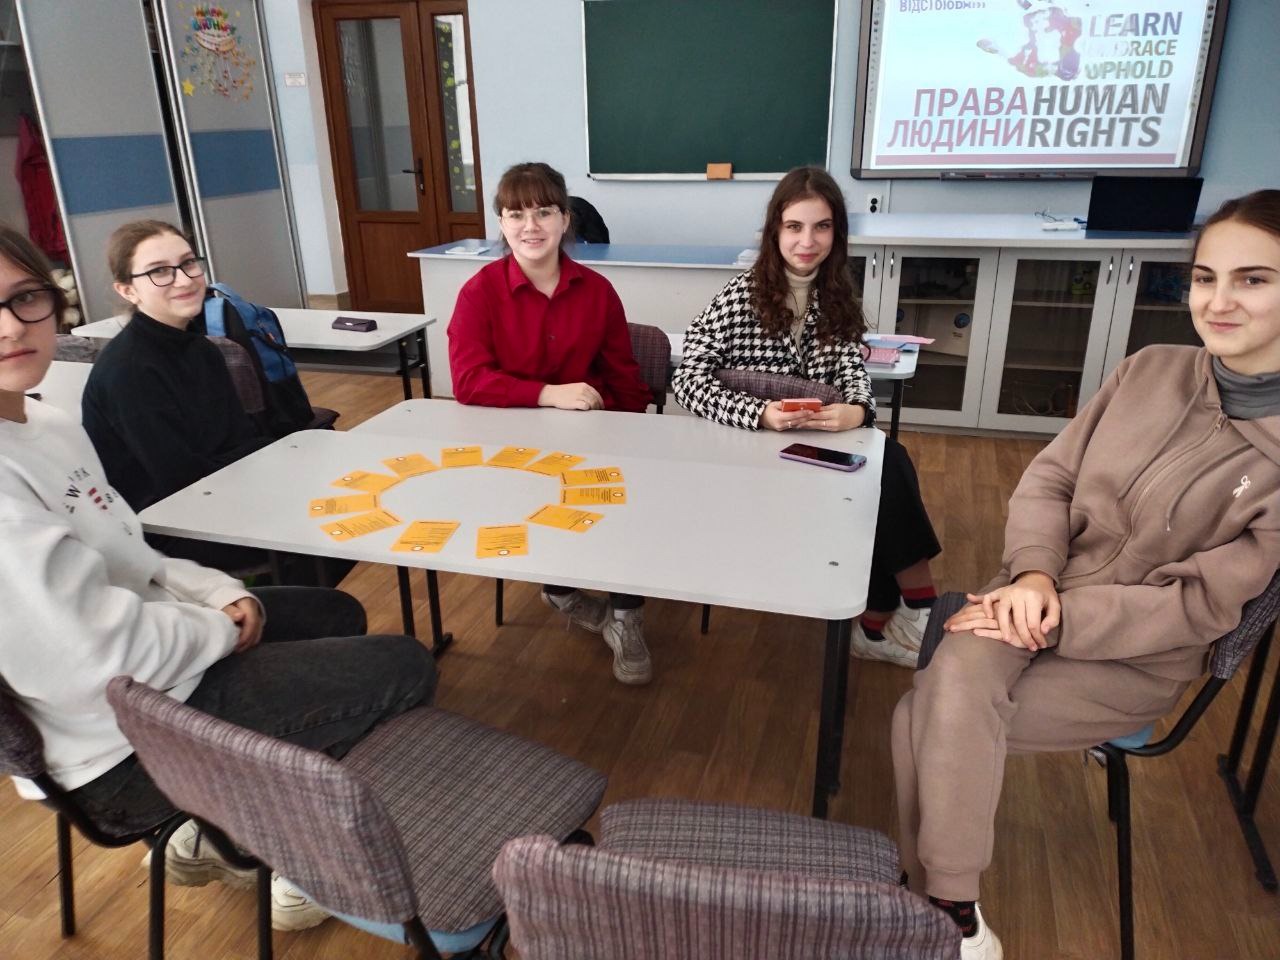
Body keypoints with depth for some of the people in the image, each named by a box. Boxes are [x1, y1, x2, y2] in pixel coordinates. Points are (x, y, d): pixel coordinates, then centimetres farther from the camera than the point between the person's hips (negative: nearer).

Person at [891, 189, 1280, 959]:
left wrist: (1057, 617, -22)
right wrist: (1033, 575, -16)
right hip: (1049, 593, 4)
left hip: (1139, 659, -3)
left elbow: (1205, 600, -15)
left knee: (925, 719, -23)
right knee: (954, 684, -27)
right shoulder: (1151, 371, 1)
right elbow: (1048, 479, 2)